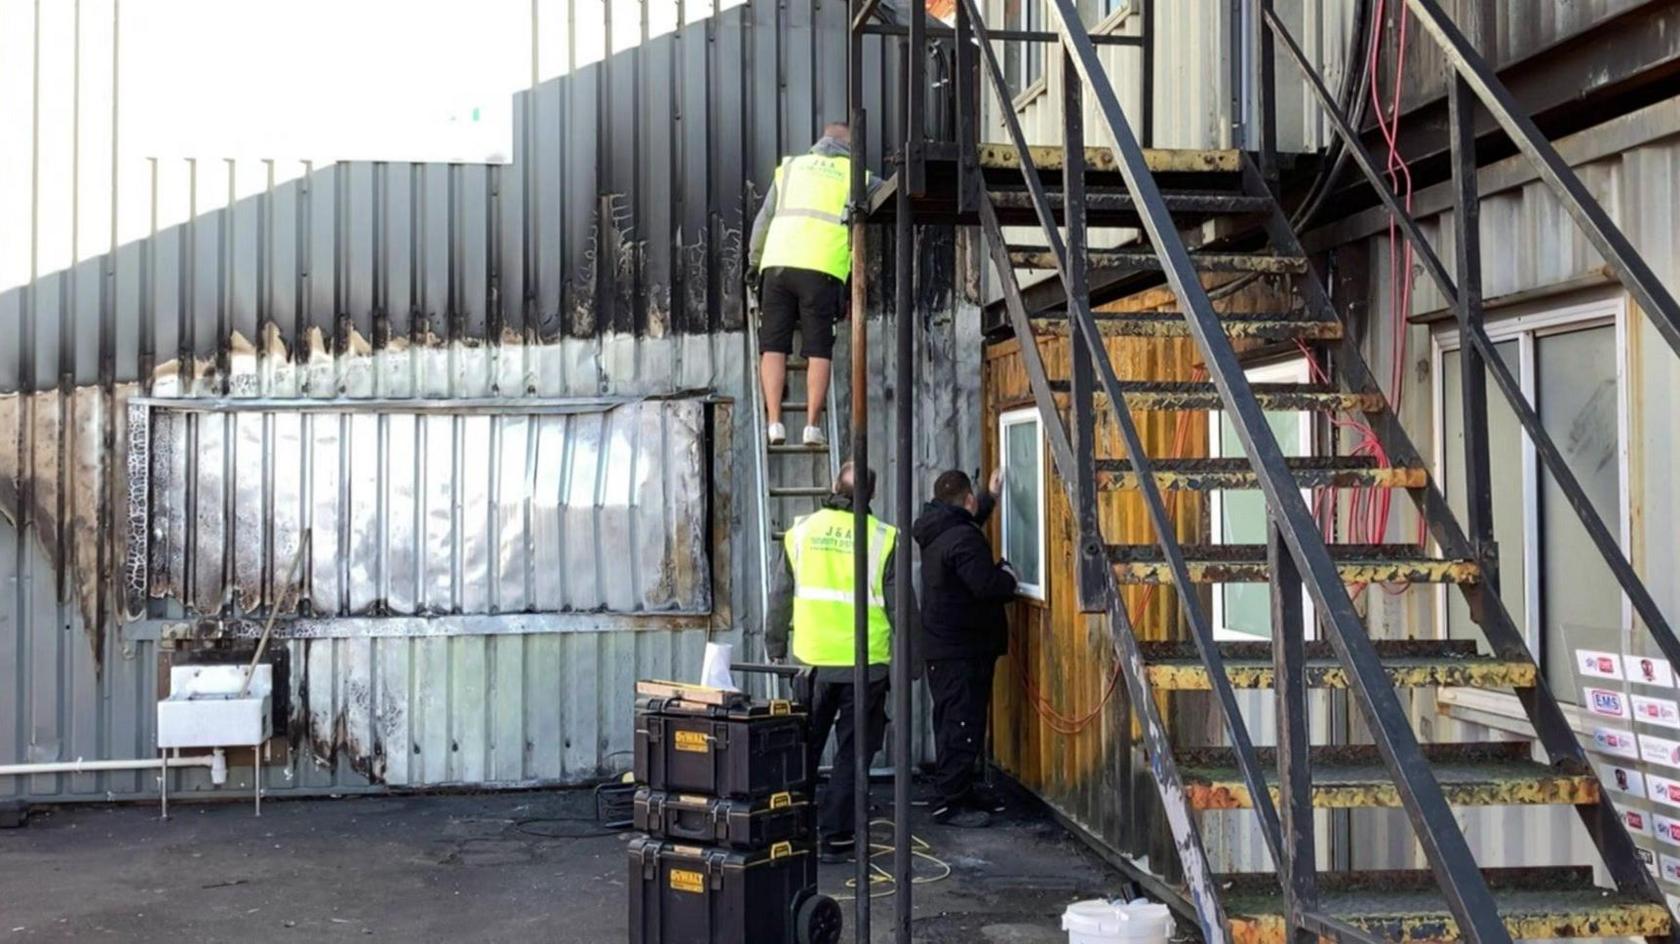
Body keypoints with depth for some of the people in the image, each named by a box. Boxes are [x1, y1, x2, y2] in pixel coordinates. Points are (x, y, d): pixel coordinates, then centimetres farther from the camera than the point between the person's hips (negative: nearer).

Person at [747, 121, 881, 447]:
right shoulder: (852, 175, 14)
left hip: (778, 264, 2)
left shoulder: (791, 166, 22)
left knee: (773, 346, 3)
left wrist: (754, 260, 33)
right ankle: (812, 425, -3)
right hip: (822, 269, -2)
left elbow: (763, 219, 22)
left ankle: (774, 423, -5)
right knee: (819, 350, 3)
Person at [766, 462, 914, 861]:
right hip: (865, 664, -2)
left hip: (811, 661, 3)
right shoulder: (883, 538, -7)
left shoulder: (801, 531, 1)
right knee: (851, 753, 7)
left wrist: (776, 649, 19)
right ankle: (835, 836, 9)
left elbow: (780, 597, 8)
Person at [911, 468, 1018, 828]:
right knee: (962, 725, -7)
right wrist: (1008, 574, -6)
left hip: (942, 649, 10)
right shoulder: (964, 539, -20)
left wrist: (991, 497, 43)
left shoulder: (938, 531, 12)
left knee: (954, 723, 17)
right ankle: (949, 802, -4)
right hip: (962, 651, -10)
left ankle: (962, 789, 27)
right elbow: (987, 585, -27)